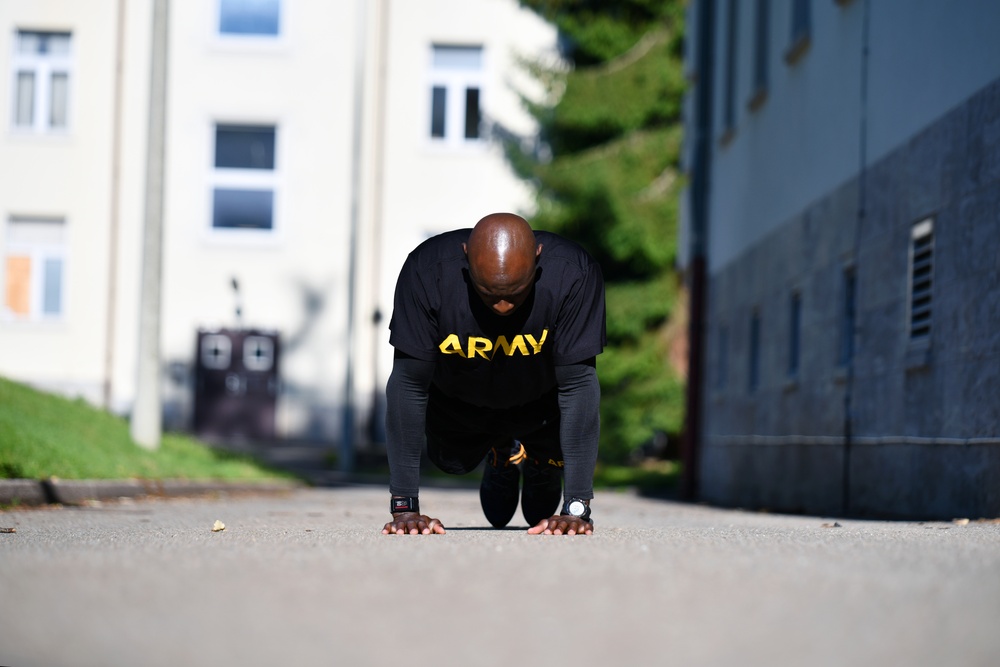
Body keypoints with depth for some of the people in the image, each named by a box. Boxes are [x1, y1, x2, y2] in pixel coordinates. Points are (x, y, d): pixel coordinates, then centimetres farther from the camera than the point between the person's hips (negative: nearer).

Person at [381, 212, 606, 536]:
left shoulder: (574, 274, -38)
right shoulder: (426, 272, -36)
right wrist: (405, 507, -35)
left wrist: (576, 508, -38)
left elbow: (578, 384, -35)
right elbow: (408, 384, -32)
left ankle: (540, 461, 26)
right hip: (459, 399, 0)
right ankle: (501, 452, 36)